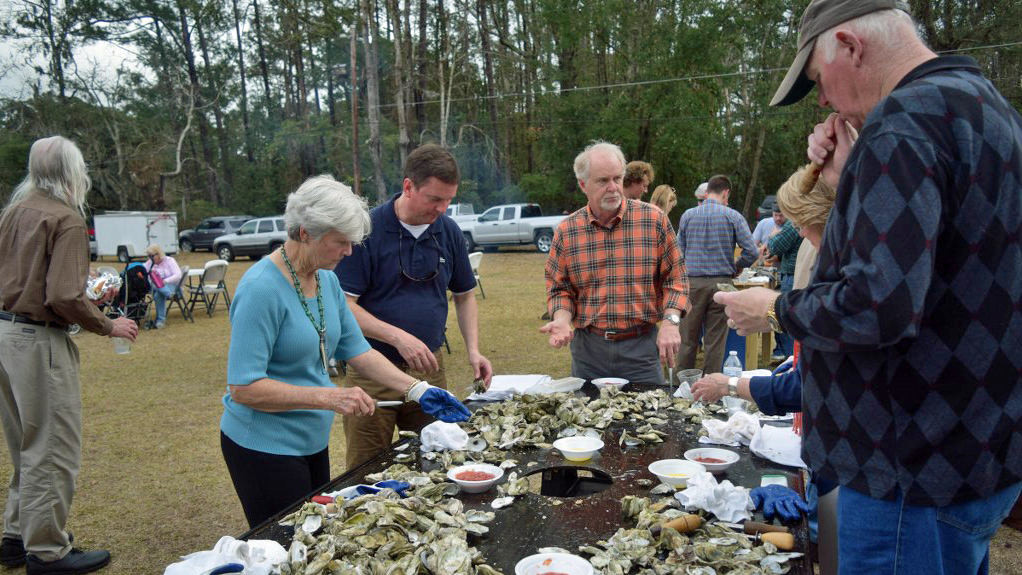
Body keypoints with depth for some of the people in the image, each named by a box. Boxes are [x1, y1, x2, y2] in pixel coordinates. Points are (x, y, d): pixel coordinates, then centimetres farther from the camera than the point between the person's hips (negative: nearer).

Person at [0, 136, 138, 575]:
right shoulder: (66, 219, -15)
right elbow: (64, 297, -23)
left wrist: (88, 299, 19)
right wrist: (108, 326, -9)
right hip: (38, 341, -9)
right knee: (53, 450, 3)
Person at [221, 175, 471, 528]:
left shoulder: (327, 280, 1)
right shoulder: (262, 289, -24)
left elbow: (356, 350, 5)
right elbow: (243, 388, -26)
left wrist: (417, 390, -4)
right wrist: (330, 397, -31)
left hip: (312, 442, 8)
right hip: (265, 447, -8)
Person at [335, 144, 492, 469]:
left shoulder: (448, 231, 4)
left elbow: (464, 295, 14)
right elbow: (343, 304, -14)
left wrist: (473, 350, 1)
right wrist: (398, 337, -24)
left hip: (430, 369, 4)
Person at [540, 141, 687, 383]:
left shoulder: (654, 220, -2)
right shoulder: (566, 231, 1)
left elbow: (675, 278, 2)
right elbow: (559, 288, 7)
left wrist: (671, 321, -11)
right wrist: (562, 320, -12)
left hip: (641, 346, -1)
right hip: (587, 347, 1)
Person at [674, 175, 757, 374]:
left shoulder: (687, 215, 4)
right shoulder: (733, 216, -1)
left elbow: (679, 251, 7)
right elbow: (751, 251, -7)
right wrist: (735, 268, 10)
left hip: (693, 282, 1)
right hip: (721, 282, -1)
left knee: (688, 339, 7)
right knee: (715, 341, 6)